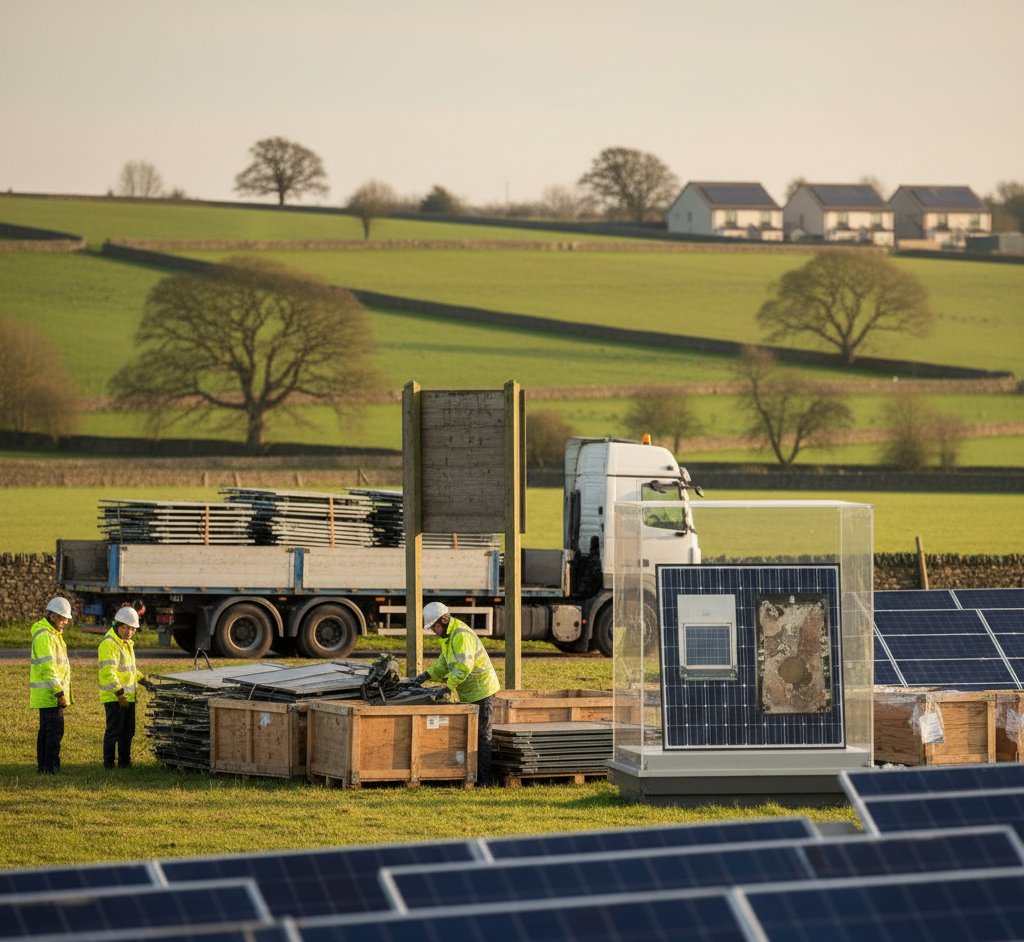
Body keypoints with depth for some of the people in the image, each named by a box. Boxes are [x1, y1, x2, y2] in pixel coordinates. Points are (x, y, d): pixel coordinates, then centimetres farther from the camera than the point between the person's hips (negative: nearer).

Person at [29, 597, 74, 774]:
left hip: (50, 694, 10)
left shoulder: (54, 634, 17)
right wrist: (59, 693, -22)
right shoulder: (44, 636, -16)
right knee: (55, 730, -11)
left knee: (46, 730, 13)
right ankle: (50, 767, -10)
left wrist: (64, 691, 23)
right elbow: (48, 667, -21)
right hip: (49, 693, -10)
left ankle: (43, 766, 17)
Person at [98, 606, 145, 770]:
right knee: (114, 730, -5)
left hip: (128, 696, 9)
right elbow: (109, 672, -23)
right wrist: (119, 693, -28)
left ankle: (125, 761, 23)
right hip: (113, 696, -9)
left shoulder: (127, 644, 17)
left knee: (128, 731, 13)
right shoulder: (109, 644, -15)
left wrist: (142, 680, 16)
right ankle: (108, 762, 2)